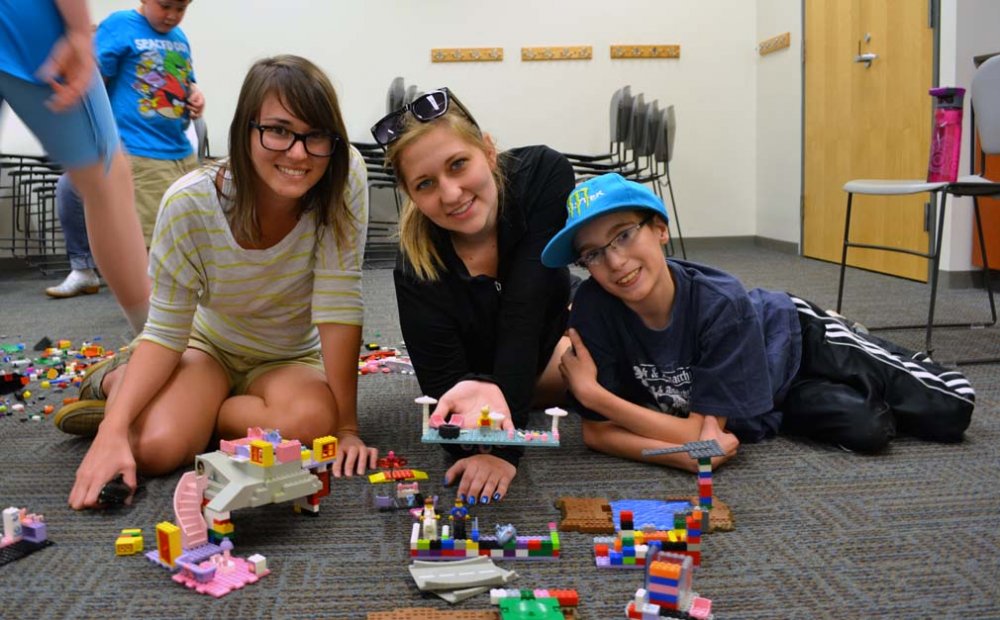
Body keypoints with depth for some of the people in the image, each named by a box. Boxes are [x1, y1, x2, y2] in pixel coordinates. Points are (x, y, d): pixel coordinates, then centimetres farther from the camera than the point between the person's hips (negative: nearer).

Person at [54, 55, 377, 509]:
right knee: (154, 446, -28)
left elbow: (339, 304, -25)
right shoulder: (189, 204, -25)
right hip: (208, 346, 0)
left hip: (293, 360, 1)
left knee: (310, 424, -34)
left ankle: (197, 415, -5)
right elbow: (165, 334, -18)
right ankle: (116, 381, 8)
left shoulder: (345, 177, -26)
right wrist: (114, 430, -33)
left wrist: (346, 427, -26)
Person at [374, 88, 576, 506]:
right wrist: (478, 450, -57)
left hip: (546, 333, 1)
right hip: (476, 357, 0)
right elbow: (443, 388, -34)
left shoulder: (544, 174, -35)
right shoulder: (417, 271, -36)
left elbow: (523, 313, -41)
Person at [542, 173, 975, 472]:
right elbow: (597, 431, -29)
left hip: (793, 337, -2)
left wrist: (590, 390, -43)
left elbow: (700, 430, -38)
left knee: (952, 411, -8)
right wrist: (680, 455, -47)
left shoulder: (722, 304, -41)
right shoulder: (593, 307, -33)